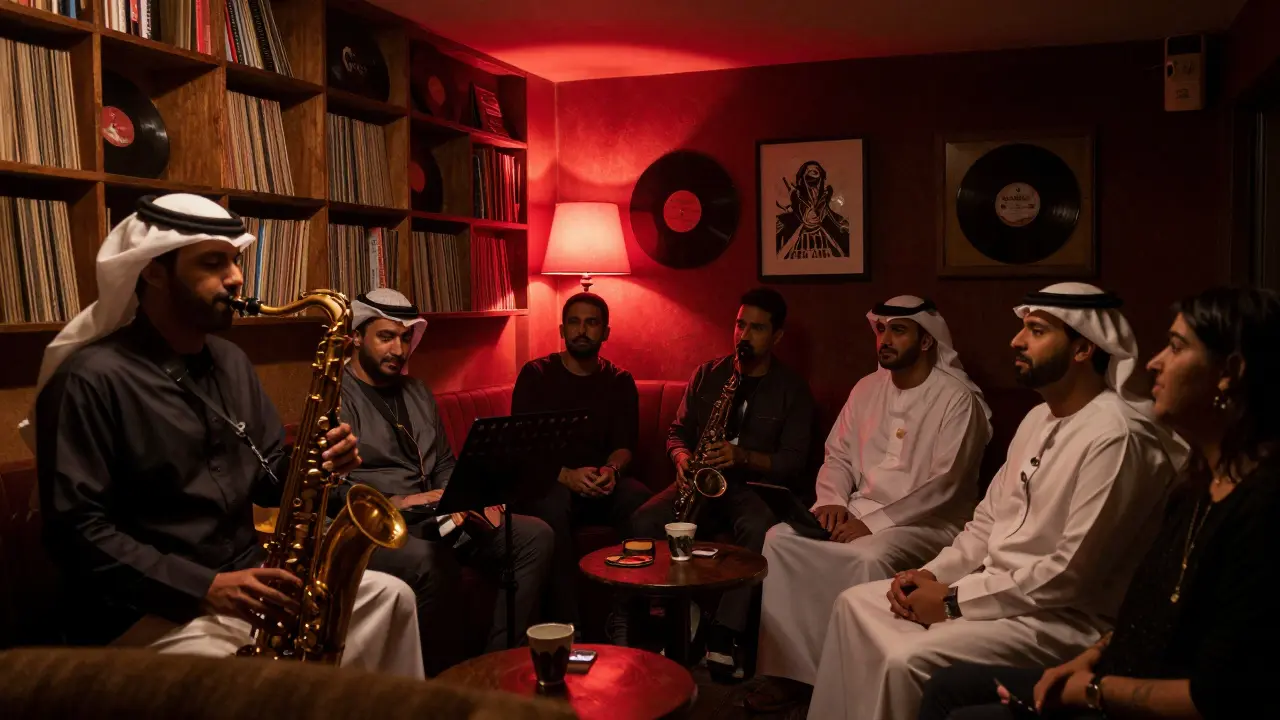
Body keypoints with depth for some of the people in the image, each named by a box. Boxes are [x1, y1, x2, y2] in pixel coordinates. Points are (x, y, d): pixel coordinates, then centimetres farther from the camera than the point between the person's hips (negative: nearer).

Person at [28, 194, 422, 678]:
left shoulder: (230, 361, 11)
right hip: (148, 608, -7)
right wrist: (204, 587, -25)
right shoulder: (91, 379, -13)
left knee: (389, 596, 1)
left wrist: (315, 461, -9)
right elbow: (75, 529, -18)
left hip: (246, 582, 8)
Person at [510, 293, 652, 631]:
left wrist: (612, 470, -22)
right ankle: (565, 624, -30)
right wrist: (566, 475, -25)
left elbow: (624, 445, 4)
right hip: (548, 482, -2)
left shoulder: (620, 381, 11)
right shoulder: (535, 375, 2)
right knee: (552, 507, -37)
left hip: (602, 485, 2)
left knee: (640, 500, -30)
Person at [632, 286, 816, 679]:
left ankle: (724, 635, -32)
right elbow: (677, 431, 15)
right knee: (645, 521, -25)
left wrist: (742, 457, -21)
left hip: (756, 485, -3)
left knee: (758, 530, -38)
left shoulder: (793, 390, 2)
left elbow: (793, 461, -5)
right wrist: (683, 458, -8)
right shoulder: (707, 374, 11)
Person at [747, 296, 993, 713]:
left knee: (870, 558, -37)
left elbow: (945, 484, -18)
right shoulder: (867, 388, 12)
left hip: (928, 523, -6)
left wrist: (875, 522, -22)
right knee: (780, 538, -14)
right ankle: (791, 669, -11)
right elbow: (838, 455, 14)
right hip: (860, 514, 7)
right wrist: (832, 500, -7)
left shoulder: (957, 399, -9)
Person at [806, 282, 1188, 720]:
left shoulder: (1117, 437, -20)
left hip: (1064, 616, -9)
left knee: (908, 660, -27)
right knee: (856, 605, 5)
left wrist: (955, 601, -18)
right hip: (996, 587, 10)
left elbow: (1071, 572, -24)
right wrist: (932, 573, -1)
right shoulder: (1039, 418, 11)